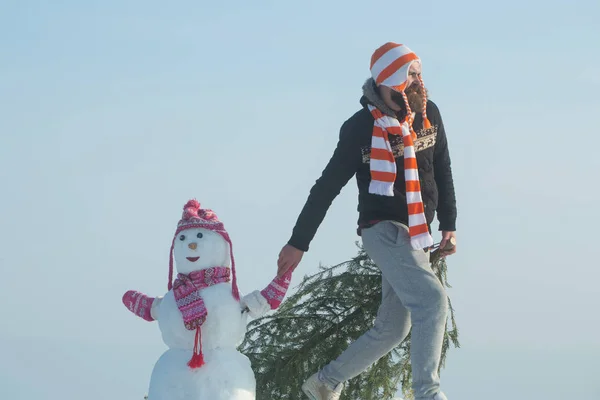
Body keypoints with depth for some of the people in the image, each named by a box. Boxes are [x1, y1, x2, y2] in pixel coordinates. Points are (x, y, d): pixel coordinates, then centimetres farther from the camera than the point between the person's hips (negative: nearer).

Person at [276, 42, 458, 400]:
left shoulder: (429, 115, 3)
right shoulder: (361, 128, -12)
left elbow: (442, 171, 17)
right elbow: (327, 186, -6)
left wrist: (449, 224, 15)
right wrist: (298, 243, -4)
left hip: (418, 234, 7)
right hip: (383, 230, -6)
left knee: (392, 329, 11)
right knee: (432, 299, -26)